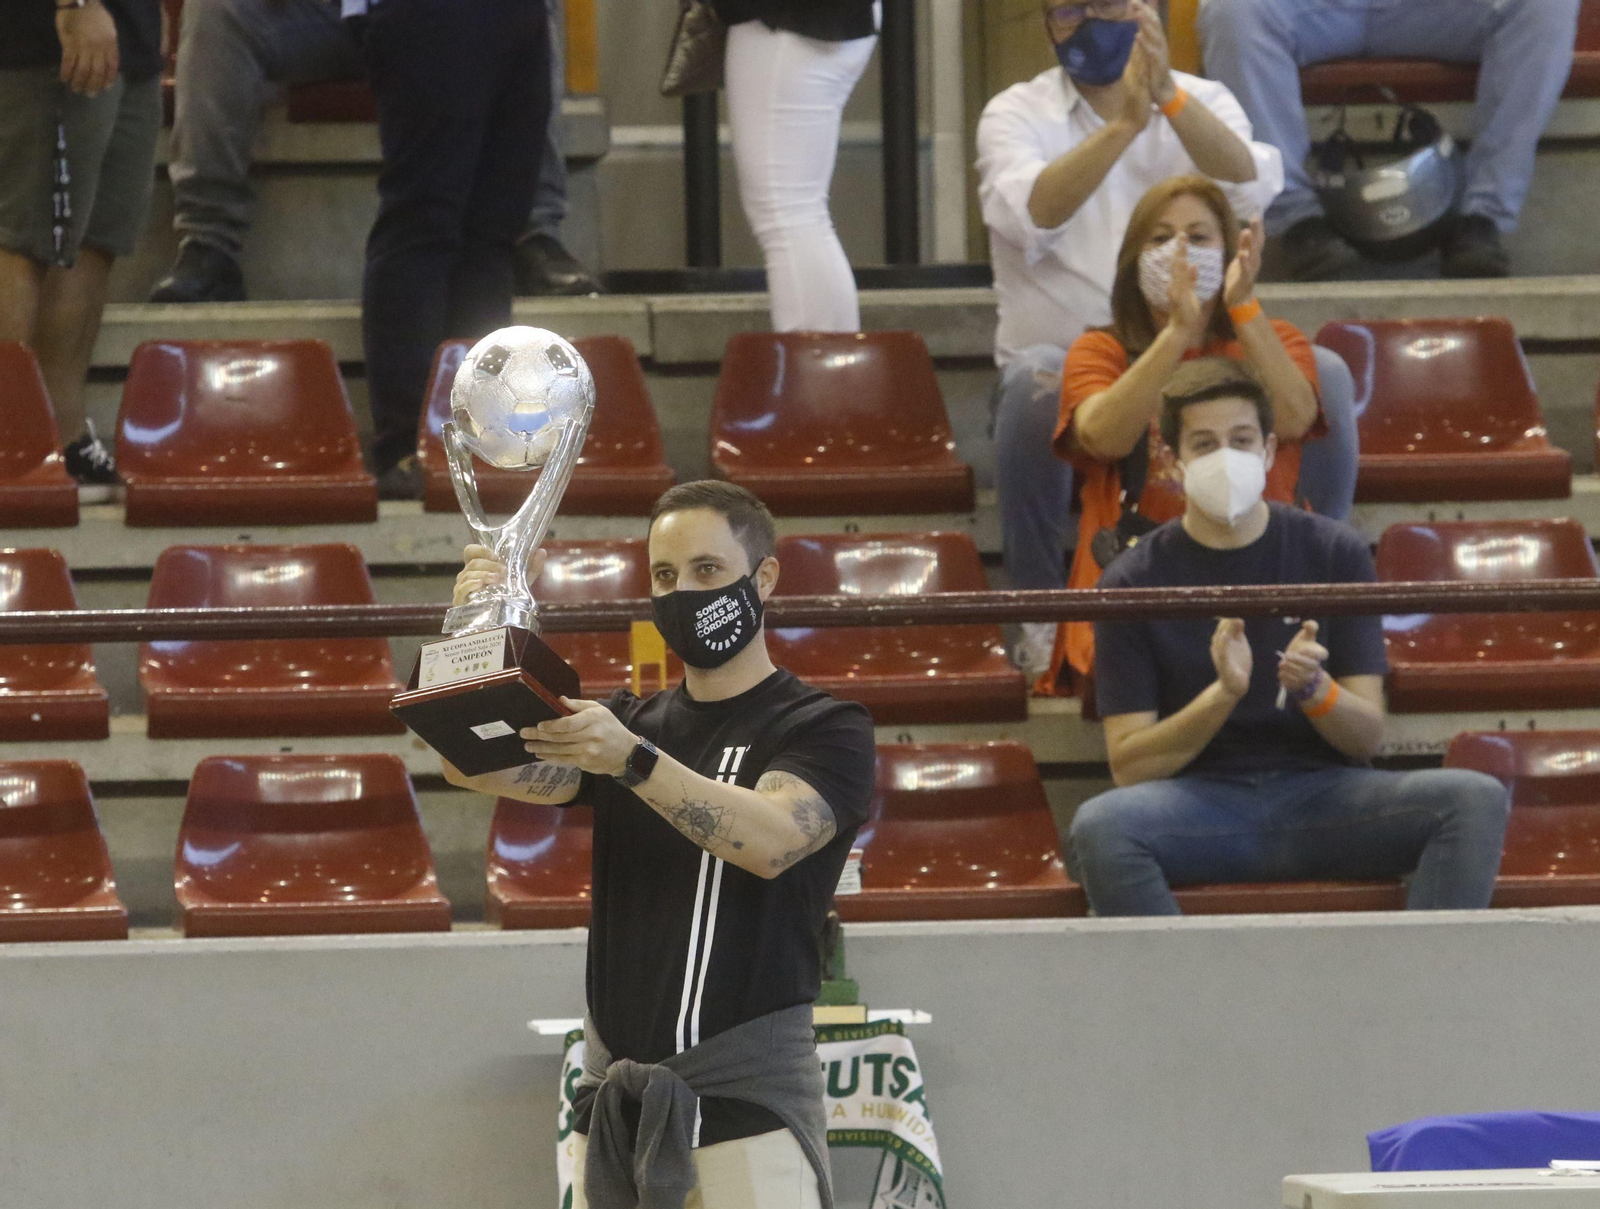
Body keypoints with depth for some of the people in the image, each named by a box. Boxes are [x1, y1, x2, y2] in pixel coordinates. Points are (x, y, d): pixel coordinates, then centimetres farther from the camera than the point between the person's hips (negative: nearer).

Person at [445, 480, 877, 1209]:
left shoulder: (827, 731, 2)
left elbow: (769, 840, -19)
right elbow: (476, 768, 2)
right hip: (615, 1090, 5)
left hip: (748, 1095, -5)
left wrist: (633, 760, -32)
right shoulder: (625, 725, 18)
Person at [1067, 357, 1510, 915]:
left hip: (1321, 791, 2)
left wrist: (1314, 687, -16)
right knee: (1099, 825, -36)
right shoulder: (1135, 581, 4)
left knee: (1477, 800, -25)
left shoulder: (1333, 553, 8)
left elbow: (1367, 737, 7)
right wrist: (1223, 694, -17)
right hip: (1200, 800, -2)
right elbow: (1128, 765, -2)